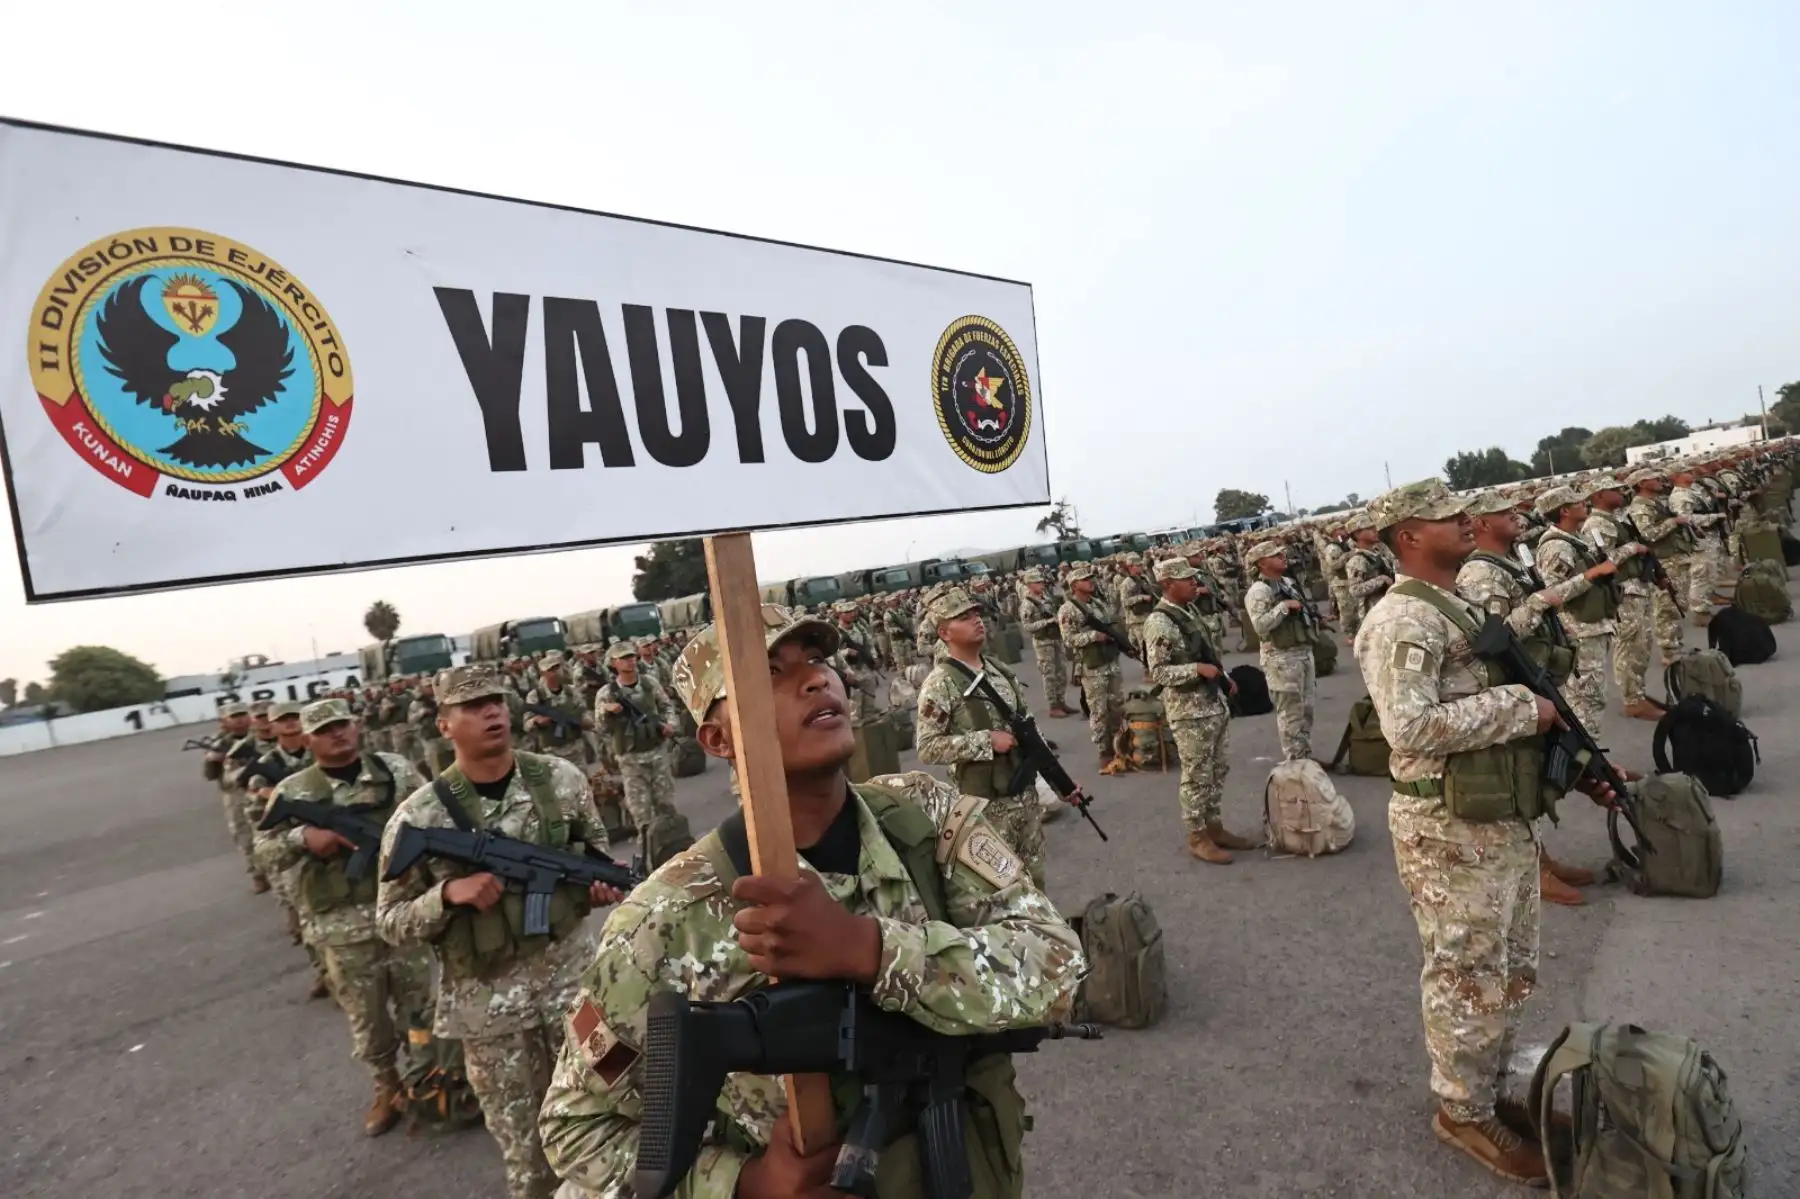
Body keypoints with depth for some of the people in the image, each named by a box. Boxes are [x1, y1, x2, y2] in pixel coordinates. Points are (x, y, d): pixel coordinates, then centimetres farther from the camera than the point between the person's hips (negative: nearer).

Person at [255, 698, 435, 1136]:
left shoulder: (396, 769, 0)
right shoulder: (292, 791, -1)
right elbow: (265, 852, 0)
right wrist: (303, 837, -18)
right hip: (342, 926, 0)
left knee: (418, 1003, 13)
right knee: (365, 1014, 15)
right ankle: (386, 1087, 36)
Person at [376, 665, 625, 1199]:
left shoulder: (561, 777, -5)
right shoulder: (417, 816, -11)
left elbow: (596, 849, 10)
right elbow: (390, 924, -4)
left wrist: (598, 885, -11)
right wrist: (447, 893, -22)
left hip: (571, 974, 2)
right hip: (487, 1000, -1)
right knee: (522, 1145, 14)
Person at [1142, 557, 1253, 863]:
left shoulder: (1189, 610, 9)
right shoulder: (1159, 622, -18)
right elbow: (1157, 672, -20)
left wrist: (1224, 677, 9)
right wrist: (1197, 669, -26)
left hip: (1215, 703, 9)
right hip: (1188, 710, -9)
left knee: (1219, 770, 17)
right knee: (1197, 776, 1)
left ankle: (1214, 827, 30)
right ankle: (1197, 837, 15)